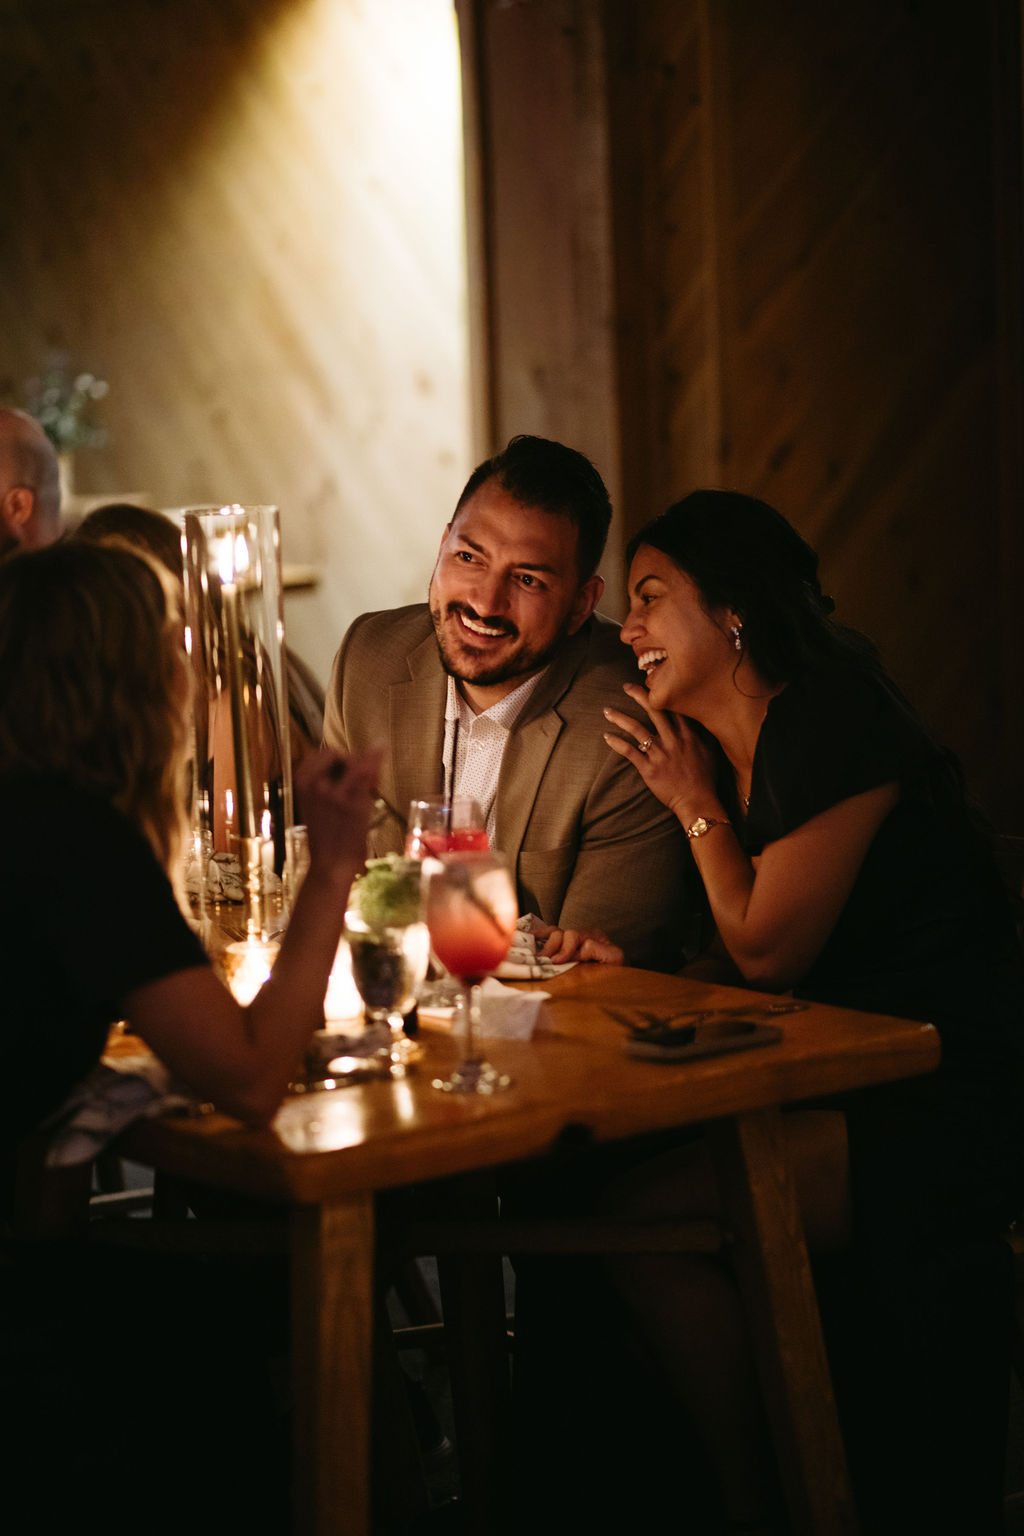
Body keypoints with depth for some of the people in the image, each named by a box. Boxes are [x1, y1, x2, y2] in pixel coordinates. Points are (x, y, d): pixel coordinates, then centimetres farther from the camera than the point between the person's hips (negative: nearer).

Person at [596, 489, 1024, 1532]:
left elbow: (767, 951, -13)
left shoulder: (829, 722, -15)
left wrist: (695, 803, -5)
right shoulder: (719, 747, 13)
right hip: (846, 1083, 9)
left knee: (646, 1218, -19)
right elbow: (737, 954, 18)